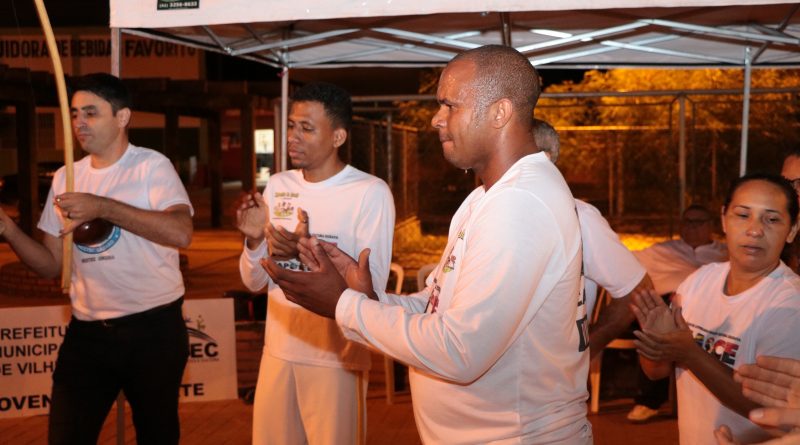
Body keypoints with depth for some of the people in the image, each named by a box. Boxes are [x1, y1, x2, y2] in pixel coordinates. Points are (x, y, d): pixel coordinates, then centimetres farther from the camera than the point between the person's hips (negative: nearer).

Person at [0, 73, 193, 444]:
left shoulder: (152, 166, -7)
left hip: (152, 327, -4)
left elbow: (181, 233, -25)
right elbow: (51, 264, 9)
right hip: (86, 331, 4)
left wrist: (103, 207, -28)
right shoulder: (65, 178, 8)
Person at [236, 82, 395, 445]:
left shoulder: (371, 193, -13)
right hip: (277, 351, 5)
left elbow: (372, 286, -18)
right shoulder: (277, 186, 5)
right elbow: (255, 282, 7)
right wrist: (255, 241, -13)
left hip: (337, 359, -5)